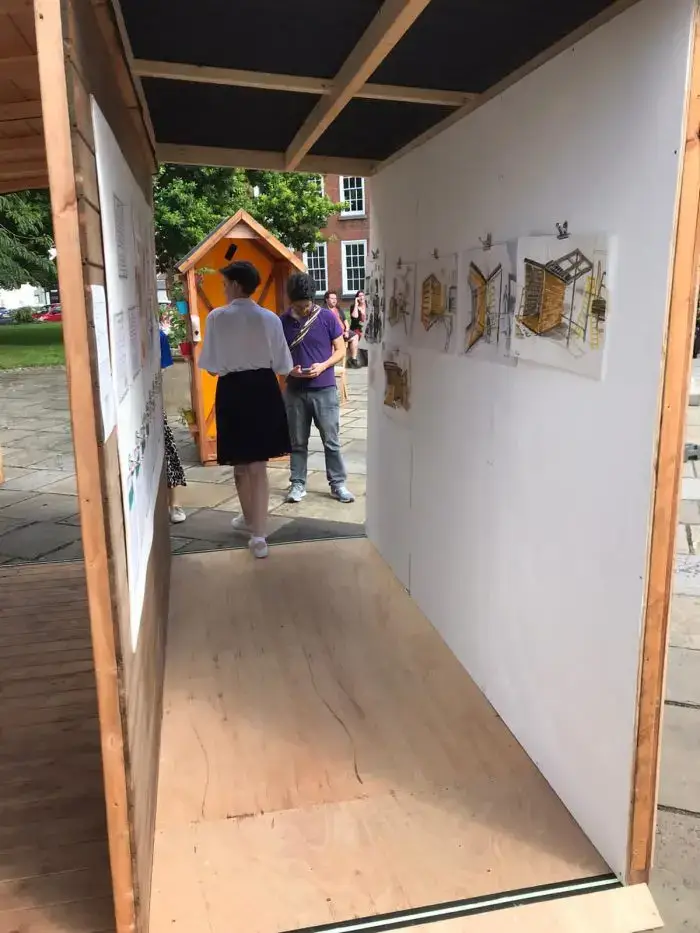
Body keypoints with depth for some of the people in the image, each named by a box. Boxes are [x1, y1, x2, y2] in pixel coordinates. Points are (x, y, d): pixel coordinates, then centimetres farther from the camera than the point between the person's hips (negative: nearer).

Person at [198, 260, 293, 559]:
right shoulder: (270, 318, -2)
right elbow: (282, 365, 1)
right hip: (264, 389, 2)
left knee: (240, 462, 17)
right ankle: (258, 533, 4)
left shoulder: (217, 317, -9)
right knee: (258, 464, 7)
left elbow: (210, 365, -6)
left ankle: (250, 519, 35)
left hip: (232, 391, -2)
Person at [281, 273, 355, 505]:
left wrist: (323, 366, -16)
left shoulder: (328, 317, -4)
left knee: (331, 440, 3)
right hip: (295, 391, 1)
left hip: (325, 390, -1)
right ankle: (297, 484, 19)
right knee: (297, 441, 9)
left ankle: (338, 484, 14)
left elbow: (340, 350, 1)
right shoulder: (282, 322, 0)